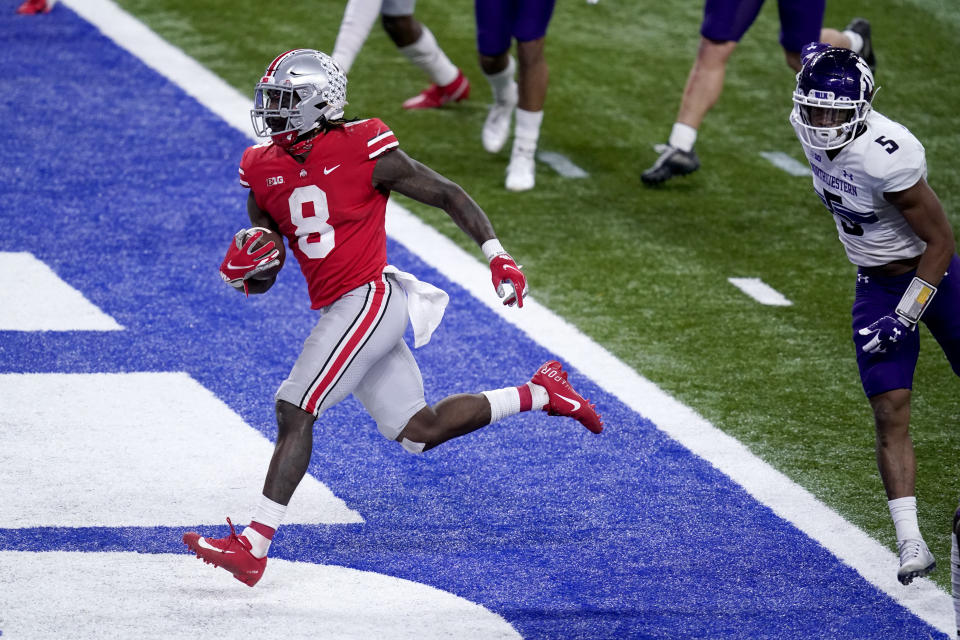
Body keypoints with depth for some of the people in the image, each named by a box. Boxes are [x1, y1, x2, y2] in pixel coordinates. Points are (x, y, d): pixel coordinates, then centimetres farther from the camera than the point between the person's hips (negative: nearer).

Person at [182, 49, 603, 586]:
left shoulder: (364, 151, -11)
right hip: (336, 312, 8)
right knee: (420, 432, 12)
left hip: (369, 298, -8)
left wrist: (498, 256, -8)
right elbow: (261, 281, 13)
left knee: (294, 411, -16)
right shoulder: (265, 171, 8)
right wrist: (250, 268, -11)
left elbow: (448, 195, -2)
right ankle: (539, 393, 28)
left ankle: (253, 544, -17)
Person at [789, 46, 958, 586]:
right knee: (891, 414, -7)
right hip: (875, 286, 5)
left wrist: (905, 316, -24)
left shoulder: (887, 159, -34)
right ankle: (911, 543, -11)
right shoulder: (811, 130, -12)